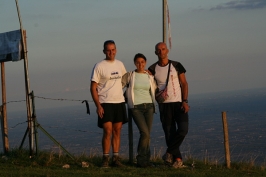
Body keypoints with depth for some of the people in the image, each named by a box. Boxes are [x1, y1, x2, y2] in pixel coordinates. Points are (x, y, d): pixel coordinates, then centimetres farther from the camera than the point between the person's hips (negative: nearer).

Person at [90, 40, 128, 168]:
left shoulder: (120, 64, 10)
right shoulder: (99, 66, -6)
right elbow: (93, 87, -7)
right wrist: (98, 105, -14)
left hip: (119, 102, 5)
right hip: (105, 103, -5)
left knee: (117, 131, 6)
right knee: (108, 131, -10)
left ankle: (116, 158, 11)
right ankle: (105, 159, -2)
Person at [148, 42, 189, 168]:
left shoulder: (176, 66, 4)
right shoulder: (153, 69, 4)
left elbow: (184, 84, 3)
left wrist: (185, 101, -6)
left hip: (179, 103, 0)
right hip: (164, 105, 0)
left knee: (183, 129, -13)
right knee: (170, 133, -1)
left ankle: (169, 153, 1)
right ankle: (178, 160, 3)